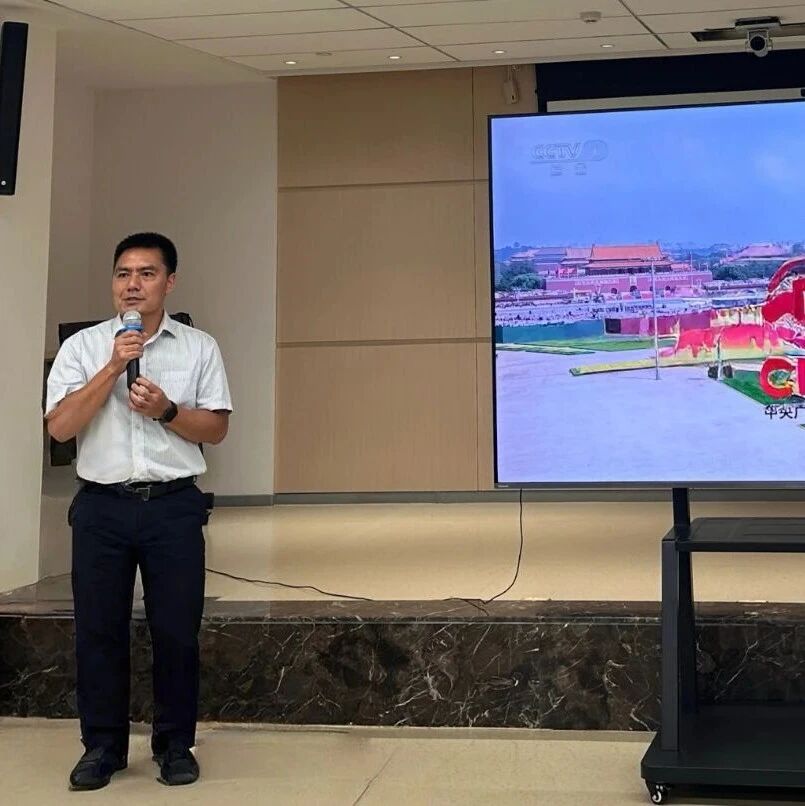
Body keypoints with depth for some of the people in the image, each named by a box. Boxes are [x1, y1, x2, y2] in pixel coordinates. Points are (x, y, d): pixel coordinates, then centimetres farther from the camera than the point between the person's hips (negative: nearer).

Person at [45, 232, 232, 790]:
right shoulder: (84, 347, 4)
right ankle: (103, 746, 19)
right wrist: (113, 368, -12)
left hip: (173, 505, 0)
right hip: (102, 505, 0)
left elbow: (216, 429, 4)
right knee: (99, 630, 5)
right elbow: (60, 426, -5)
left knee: (177, 630, 3)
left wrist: (167, 411, -13)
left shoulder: (199, 348, 6)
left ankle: (176, 744, 18)